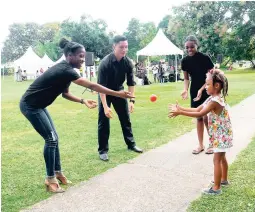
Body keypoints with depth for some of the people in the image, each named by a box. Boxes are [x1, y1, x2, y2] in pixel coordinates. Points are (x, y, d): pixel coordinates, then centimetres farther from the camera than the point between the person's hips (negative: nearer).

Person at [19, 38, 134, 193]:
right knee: (51, 139, -9)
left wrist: (83, 101, -5)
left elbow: (65, 93, 10)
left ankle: (58, 172, 22)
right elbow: (92, 86, -31)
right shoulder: (65, 71, -26)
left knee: (54, 138, 10)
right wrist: (118, 94, -30)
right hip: (30, 106, -10)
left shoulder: (65, 69, 5)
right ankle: (50, 179, 1)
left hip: (37, 105, 10)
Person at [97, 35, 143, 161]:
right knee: (104, 121, -5)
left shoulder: (128, 62, -15)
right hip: (105, 93, -5)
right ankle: (103, 150, 4)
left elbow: (131, 83, -7)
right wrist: (105, 106, -35)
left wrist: (132, 100, -14)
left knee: (126, 118, 9)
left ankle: (131, 144, 23)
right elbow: (101, 86, -31)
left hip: (119, 91, 5)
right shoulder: (105, 63, -30)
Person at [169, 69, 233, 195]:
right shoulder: (213, 98, 5)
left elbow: (200, 114, -29)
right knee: (221, 158, 22)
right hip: (221, 134, 10)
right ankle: (223, 179, 39)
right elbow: (198, 109, 5)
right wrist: (181, 109, -4)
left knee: (217, 160, -3)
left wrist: (180, 113, -30)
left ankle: (216, 188, 5)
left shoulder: (215, 101, -27)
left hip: (221, 135, -10)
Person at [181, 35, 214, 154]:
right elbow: (186, 78, 5)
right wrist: (185, 90, -13)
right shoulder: (185, 61, -3)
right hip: (194, 91, 4)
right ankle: (201, 145, 20)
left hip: (207, 91, -4)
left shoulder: (205, 58, -15)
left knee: (206, 118, -5)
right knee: (198, 118, 9)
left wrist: (201, 90, -22)